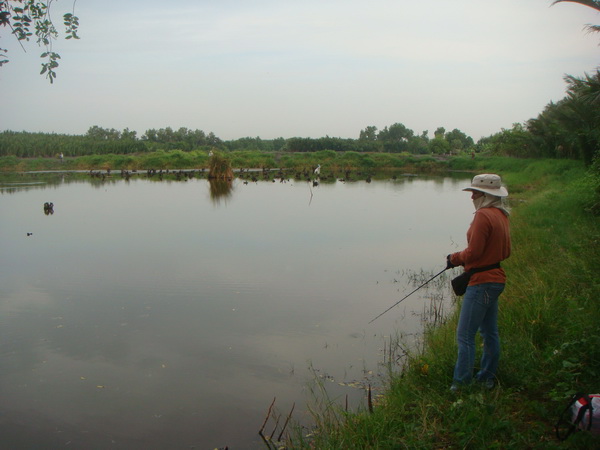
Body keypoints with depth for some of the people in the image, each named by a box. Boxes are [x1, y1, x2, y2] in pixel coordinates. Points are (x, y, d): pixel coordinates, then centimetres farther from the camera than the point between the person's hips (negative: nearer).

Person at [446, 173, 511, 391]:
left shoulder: (483, 215, -18)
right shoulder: (501, 215, 11)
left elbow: (473, 252, -21)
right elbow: (505, 252, 16)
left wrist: (454, 258, -1)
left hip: (481, 283, -10)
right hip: (496, 279, 10)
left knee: (465, 336, -5)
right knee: (490, 332, 18)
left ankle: (461, 383, 0)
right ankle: (487, 378, 29)